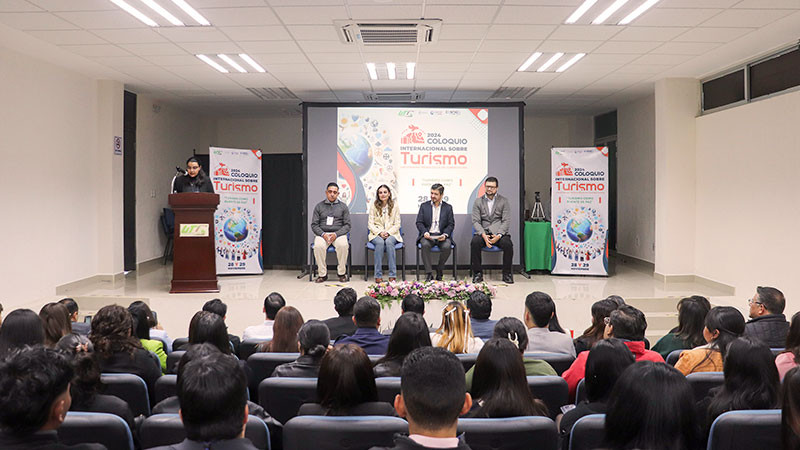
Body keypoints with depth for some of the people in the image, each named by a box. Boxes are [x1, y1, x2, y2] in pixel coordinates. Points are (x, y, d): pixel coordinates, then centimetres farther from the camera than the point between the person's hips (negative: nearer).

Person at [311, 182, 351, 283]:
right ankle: (322, 274, -20)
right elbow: (314, 225, 7)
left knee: (343, 245, -34)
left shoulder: (343, 207, 10)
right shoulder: (319, 206, 11)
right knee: (318, 246, -34)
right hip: (322, 234, 1)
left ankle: (342, 273, -17)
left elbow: (347, 225, 4)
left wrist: (336, 234, -13)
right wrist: (323, 234, -12)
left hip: (338, 234, 0)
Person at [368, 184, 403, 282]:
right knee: (380, 243, -34)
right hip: (377, 234, 0)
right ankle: (378, 275, -31)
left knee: (389, 242, -34)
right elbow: (370, 224, 4)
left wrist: (388, 232, -12)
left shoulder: (395, 206, 6)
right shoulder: (373, 206, 6)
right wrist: (380, 233, -13)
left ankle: (392, 275, -33)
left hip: (391, 233, 0)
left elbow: (397, 224, 4)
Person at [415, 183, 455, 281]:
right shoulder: (424, 206, 11)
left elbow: (451, 224, 6)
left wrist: (445, 235, -13)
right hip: (427, 235, 0)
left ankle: (439, 270, -8)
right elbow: (419, 222, 5)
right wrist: (425, 232, -14)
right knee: (425, 244, -34)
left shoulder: (448, 207, 10)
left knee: (447, 246, -32)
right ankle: (429, 273, -26)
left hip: (441, 236, 0)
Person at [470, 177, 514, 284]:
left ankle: (507, 273, -12)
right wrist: (483, 235, -16)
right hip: (483, 233, 1)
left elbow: (506, 221, -1)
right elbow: (475, 221, 1)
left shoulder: (504, 201, 8)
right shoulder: (478, 201, 10)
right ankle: (477, 273, -17)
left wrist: (498, 235, -17)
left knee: (508, 244, -31)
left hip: (499, 233, 0)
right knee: (474, 242, -31)